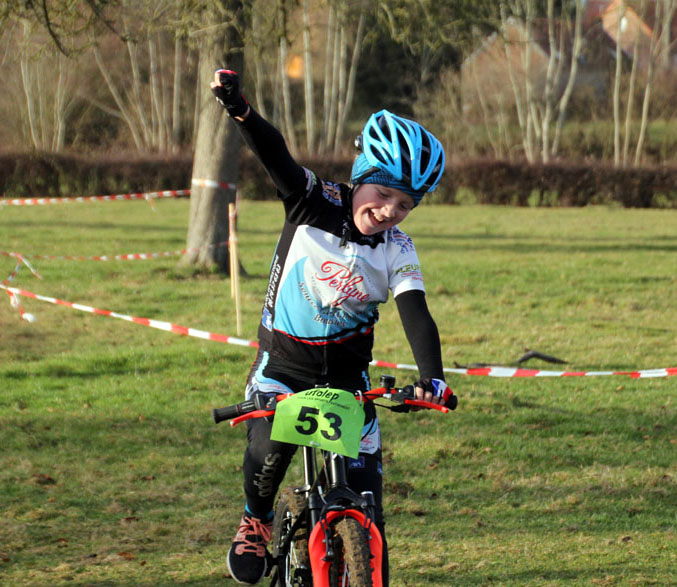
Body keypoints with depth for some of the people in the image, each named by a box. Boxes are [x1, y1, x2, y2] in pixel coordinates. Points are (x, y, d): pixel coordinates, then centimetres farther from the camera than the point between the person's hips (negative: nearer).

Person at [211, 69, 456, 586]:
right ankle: (257, 522, 4)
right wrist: (240, 111, -47)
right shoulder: (315, 203, -13)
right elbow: (276, 154, -28)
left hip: (347, 372, 2)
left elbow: (415, 315, -19)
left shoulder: (397, 251, -9)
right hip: (282, 362, -2)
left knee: (365, 497, -3)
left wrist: (432, 377, -37)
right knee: (269, 448, -28)